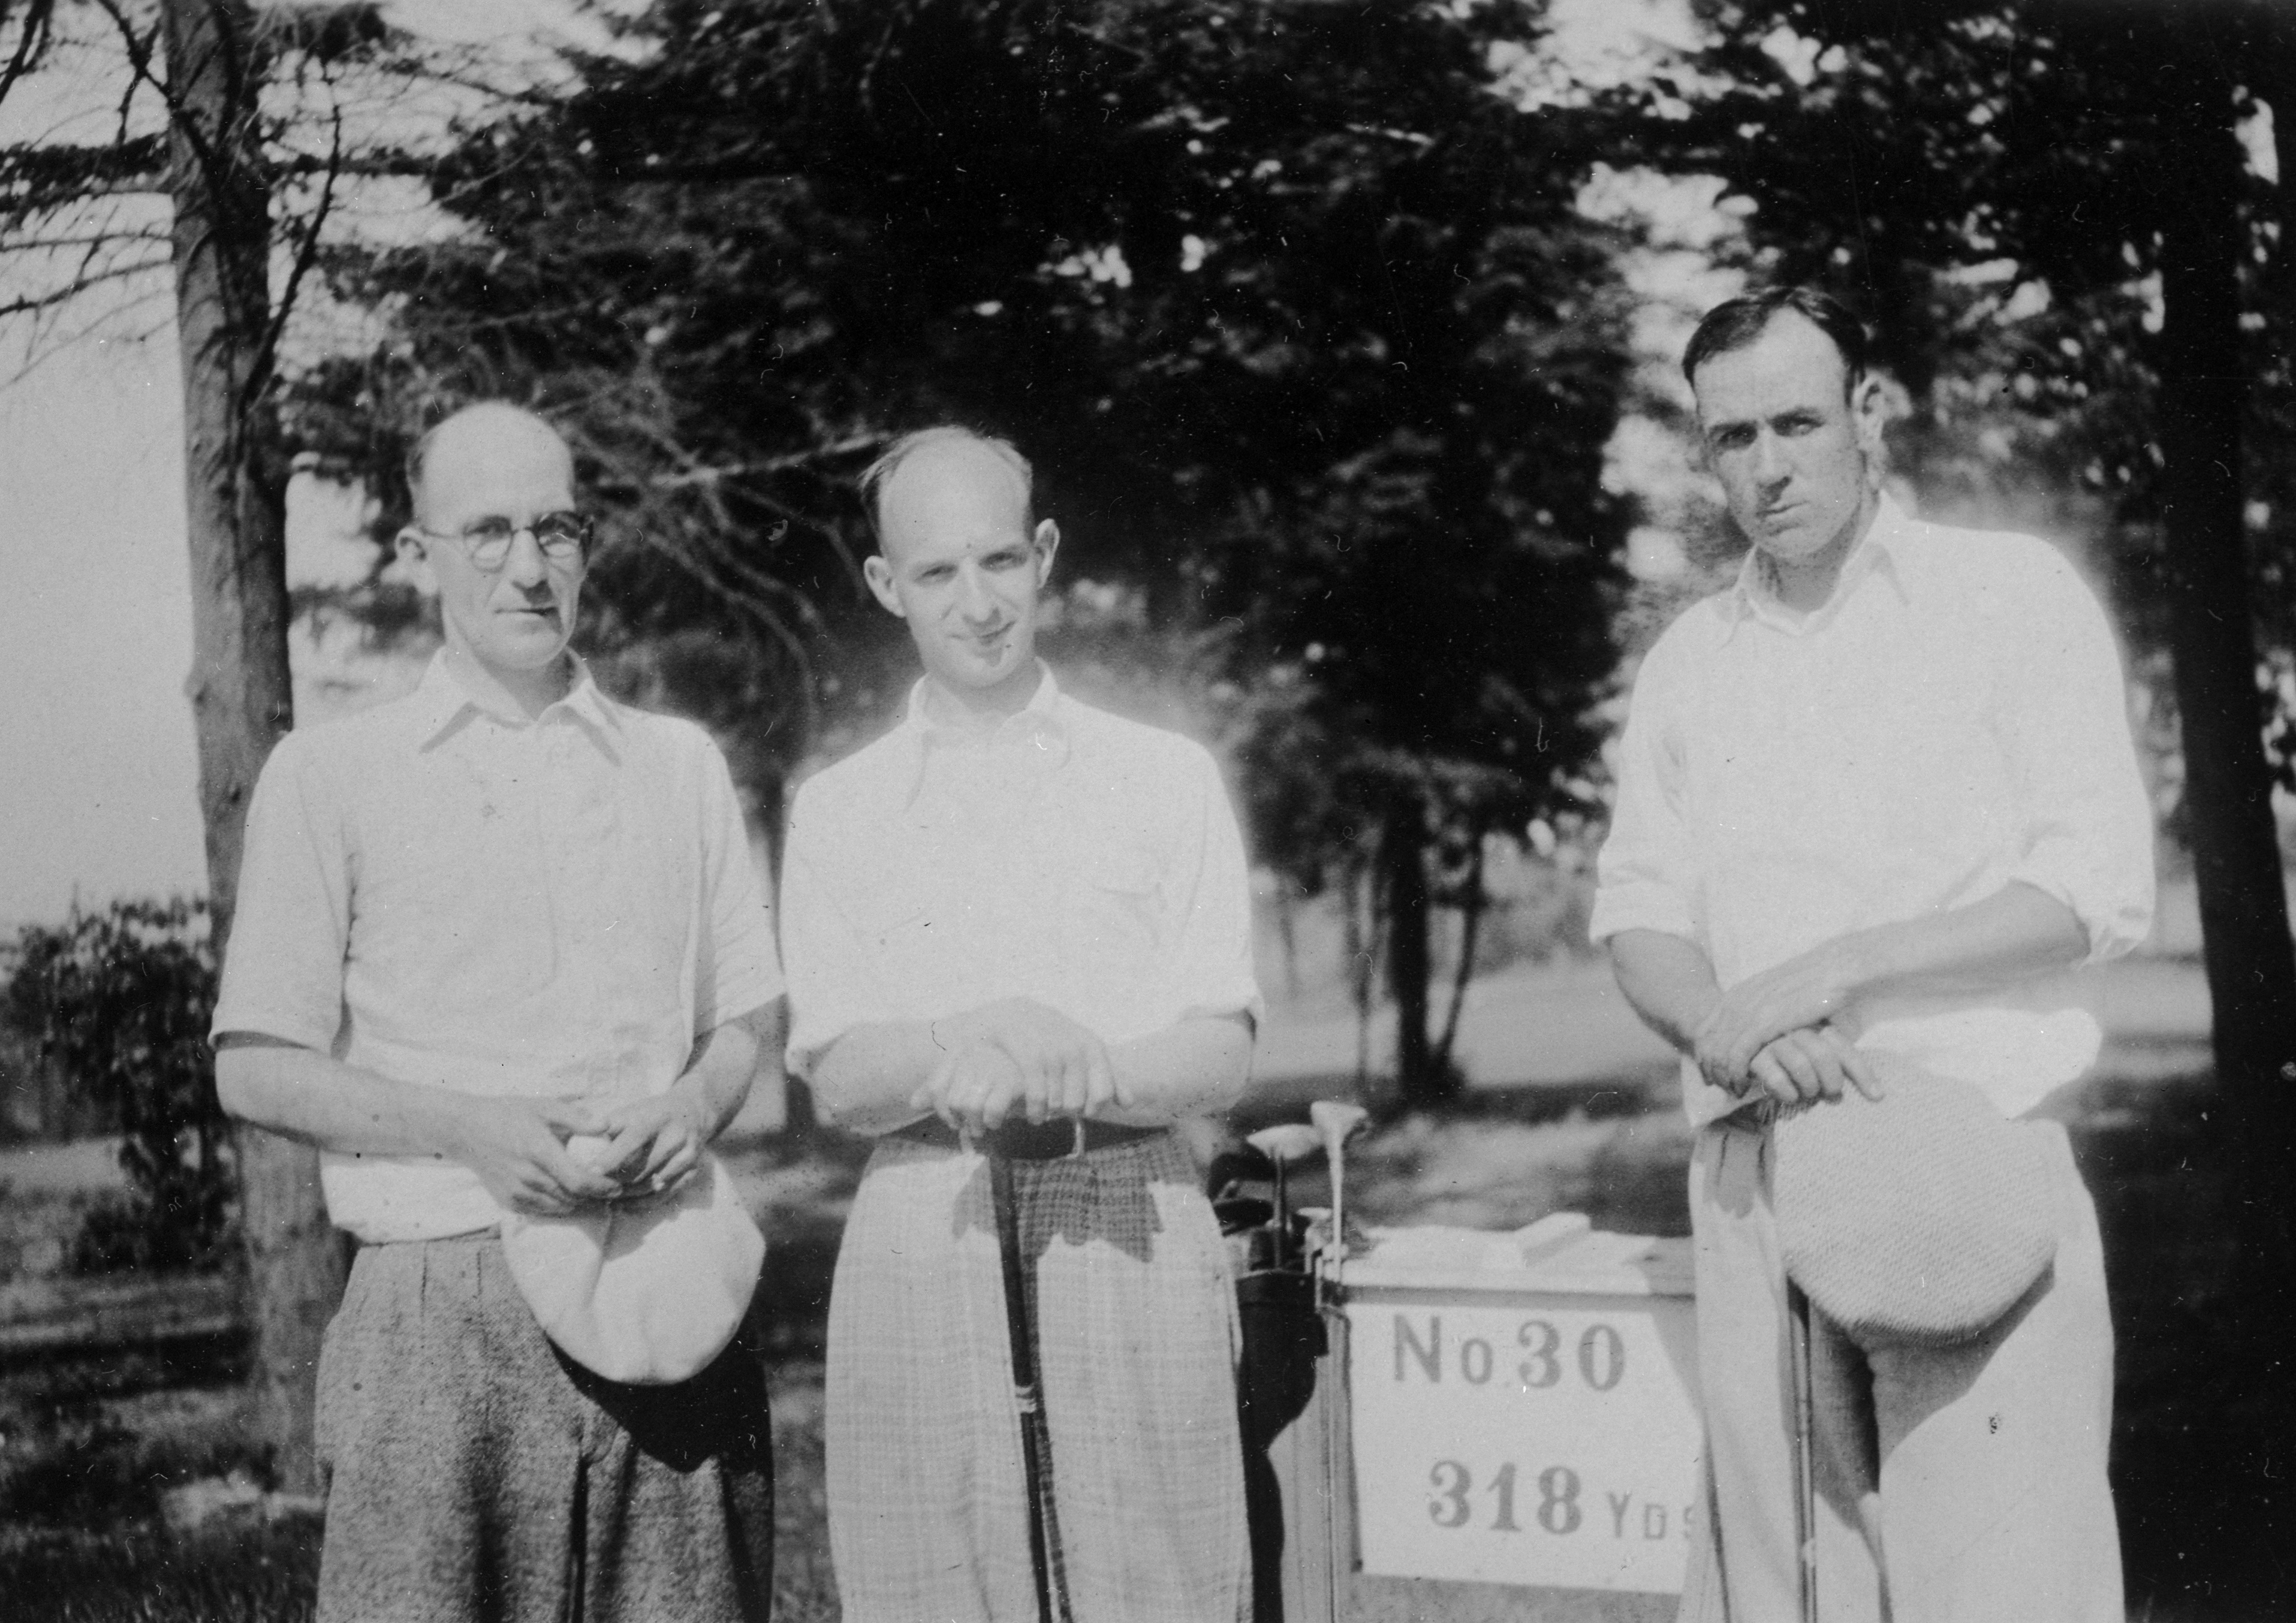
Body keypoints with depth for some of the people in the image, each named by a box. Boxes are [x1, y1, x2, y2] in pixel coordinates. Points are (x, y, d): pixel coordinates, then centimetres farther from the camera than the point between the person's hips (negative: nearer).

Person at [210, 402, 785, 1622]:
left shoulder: (681, 765, 16)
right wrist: (468, 1128, -12)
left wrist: (695, 1102, -3)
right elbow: (256, 1070, 3)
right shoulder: (327, 777, 6)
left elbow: (755, 1012, 19)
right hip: (440, 1315, -2)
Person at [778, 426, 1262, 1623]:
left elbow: (1222, 1057, 2)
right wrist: (971, 1044, -20)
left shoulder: (1164, 777, 9)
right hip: (921, 1244, 1)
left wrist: (1084, 1076, -19)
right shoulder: (837, 810, 11)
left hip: (1132, 1234, 0)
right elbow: (838, 1078, 1)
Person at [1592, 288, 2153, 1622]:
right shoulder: (1690, 658, 14)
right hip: (1753, 1175, 4)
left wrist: (1823, 974, -14)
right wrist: (1723, 1030, -11)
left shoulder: (2013, 593, 1)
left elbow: (2100, 894, -6)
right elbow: (1638, 915, 11)